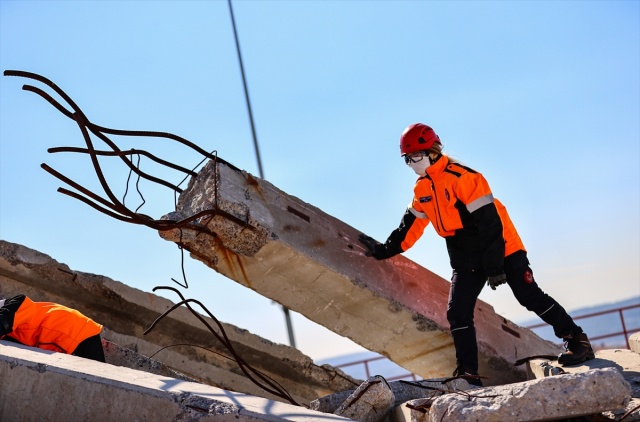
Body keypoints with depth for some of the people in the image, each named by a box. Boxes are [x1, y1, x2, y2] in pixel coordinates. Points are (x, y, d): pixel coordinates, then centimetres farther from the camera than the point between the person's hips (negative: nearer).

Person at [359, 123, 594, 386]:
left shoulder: (462, 177, -22)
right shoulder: (422, 188, 4)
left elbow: (489, 222, -24)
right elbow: (411, 226, 16)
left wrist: (495, 267, -25)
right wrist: (385, 250, 11)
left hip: (501, 248, -7)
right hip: (466, 260, 7)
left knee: (531, 298, -6)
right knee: (458, 313, -3)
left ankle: (578, 342, 9)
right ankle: (468, 374, 0)